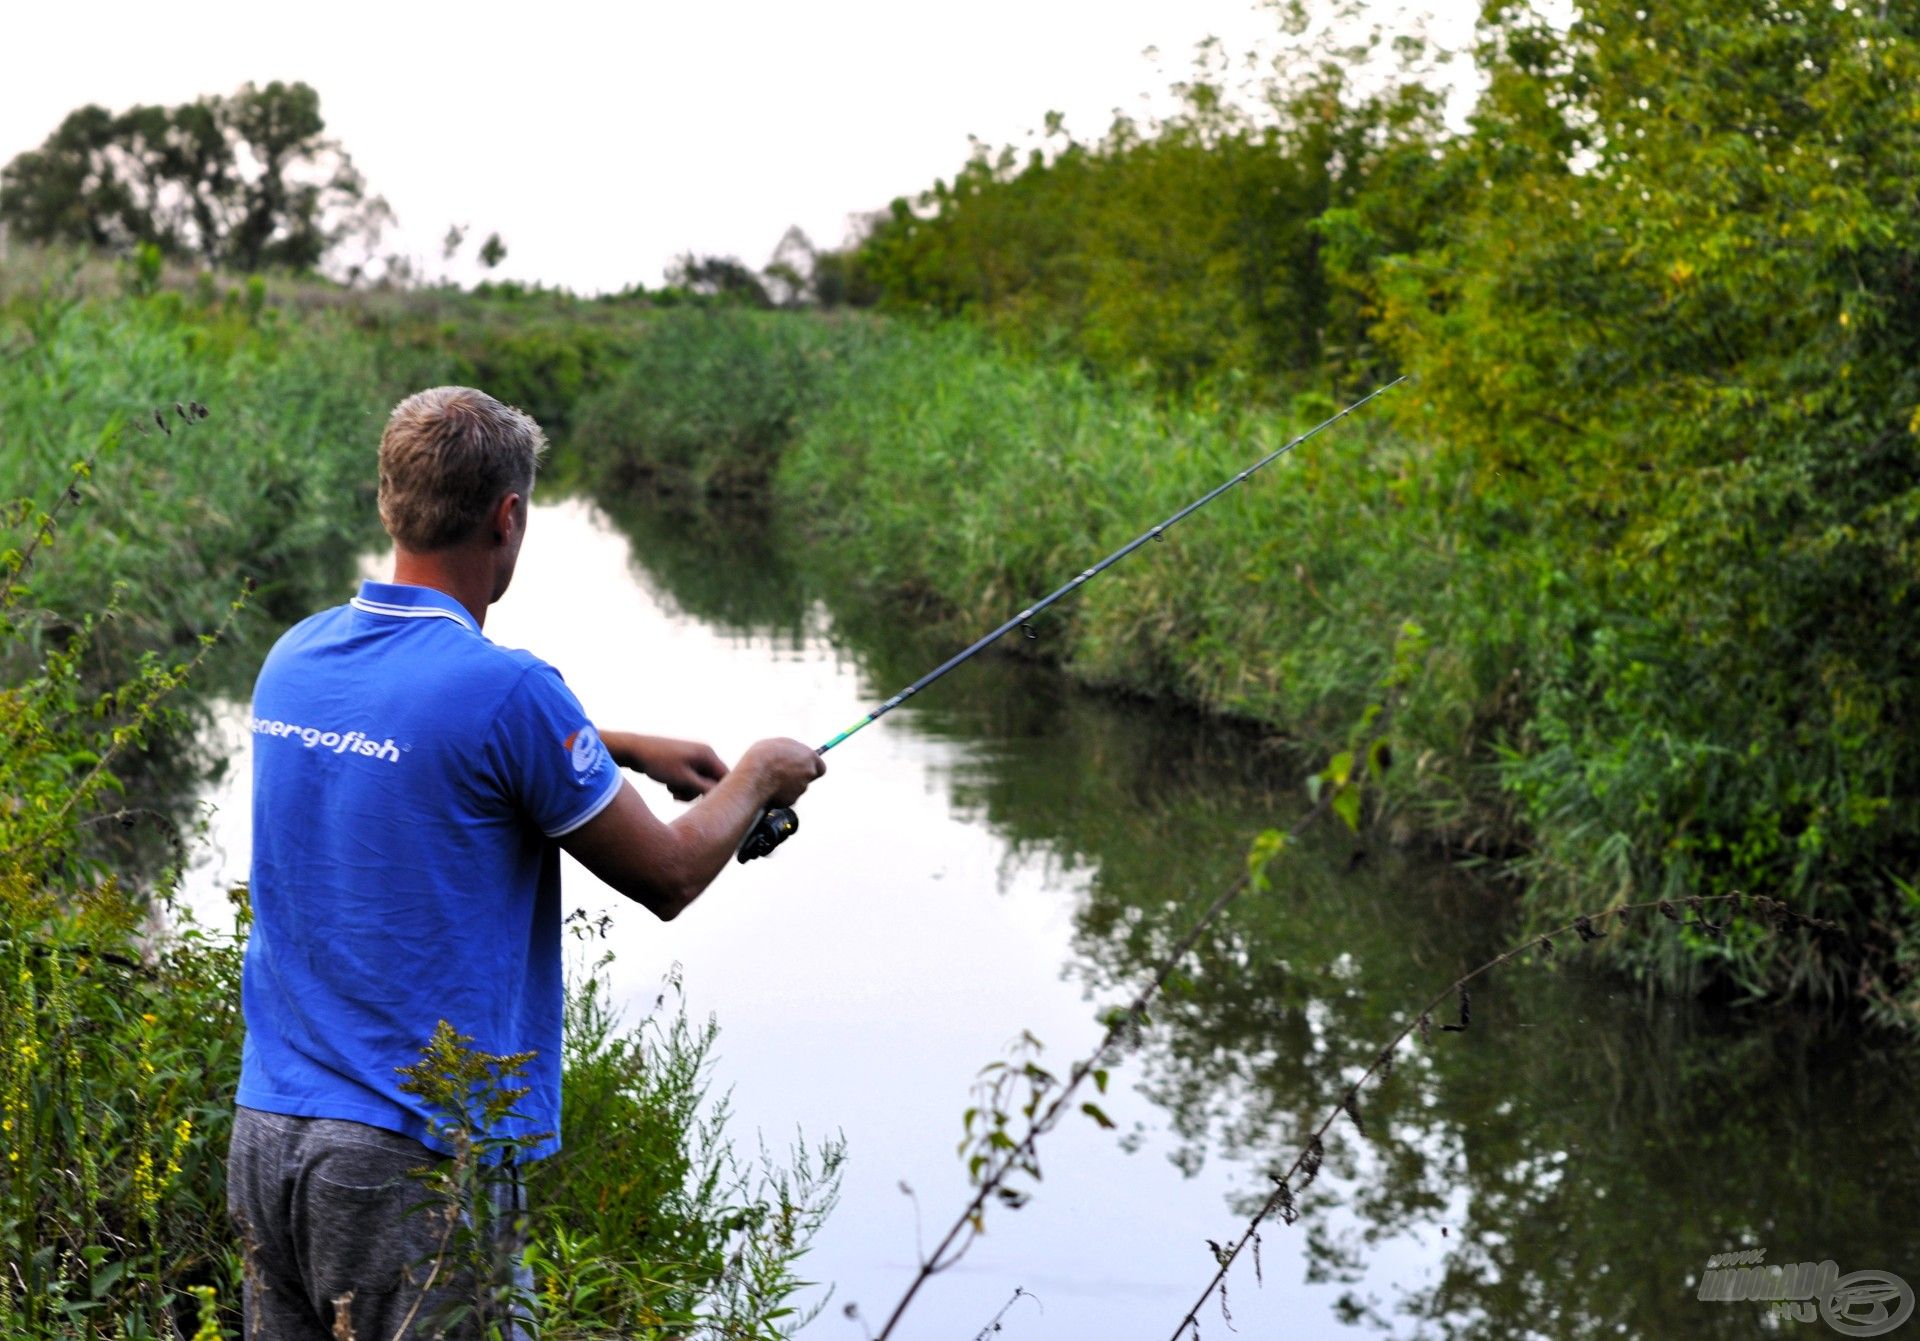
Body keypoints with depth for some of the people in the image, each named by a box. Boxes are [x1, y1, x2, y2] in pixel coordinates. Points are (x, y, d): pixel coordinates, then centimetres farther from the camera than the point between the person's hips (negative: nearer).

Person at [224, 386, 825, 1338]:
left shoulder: (297, 655, 6)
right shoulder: (503, 688, -17)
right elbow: (667, 879, -5)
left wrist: (628, 751, 29)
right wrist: (756, 780, 14)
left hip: (263, 1137, 7)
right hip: (411, 1156, -7)